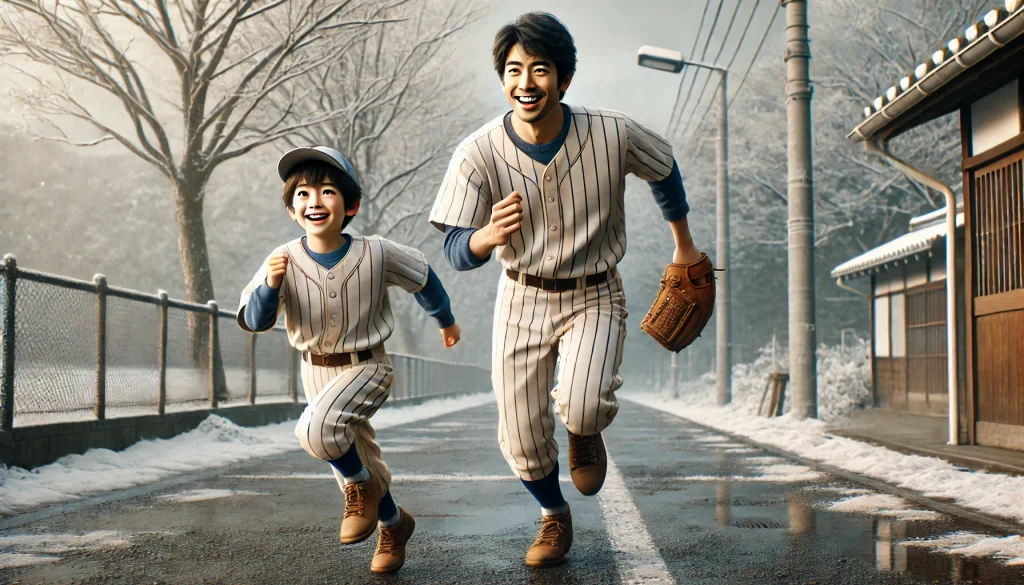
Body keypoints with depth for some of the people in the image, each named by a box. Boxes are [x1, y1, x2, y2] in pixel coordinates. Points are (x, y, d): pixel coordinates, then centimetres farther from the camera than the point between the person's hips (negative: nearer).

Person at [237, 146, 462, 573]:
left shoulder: (376, 254, -17)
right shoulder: (285, 260, -14)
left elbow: (422, 277, 2)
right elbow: (252, 321, -13)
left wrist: (446, 321, 18)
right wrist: (270, 286, -34)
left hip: (366, 366, -4)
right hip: (316, 372, 4)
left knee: (315, 429, -31)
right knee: (357, 460, 17)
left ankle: (361, 487, -2)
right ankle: (393, 525, 44)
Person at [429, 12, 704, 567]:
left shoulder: (614, 135, -18)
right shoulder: (478, 153, -19)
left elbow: (664, 167, 4)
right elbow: (455, 251, -17)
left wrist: (684, 244, 16)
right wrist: (489, 236, -41)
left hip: (595, 297, -1)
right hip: (523, 298, 2)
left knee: (581, 410, -27)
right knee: (521, 441, 5)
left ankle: (584, 429, 14)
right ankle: (554, 516, 39)